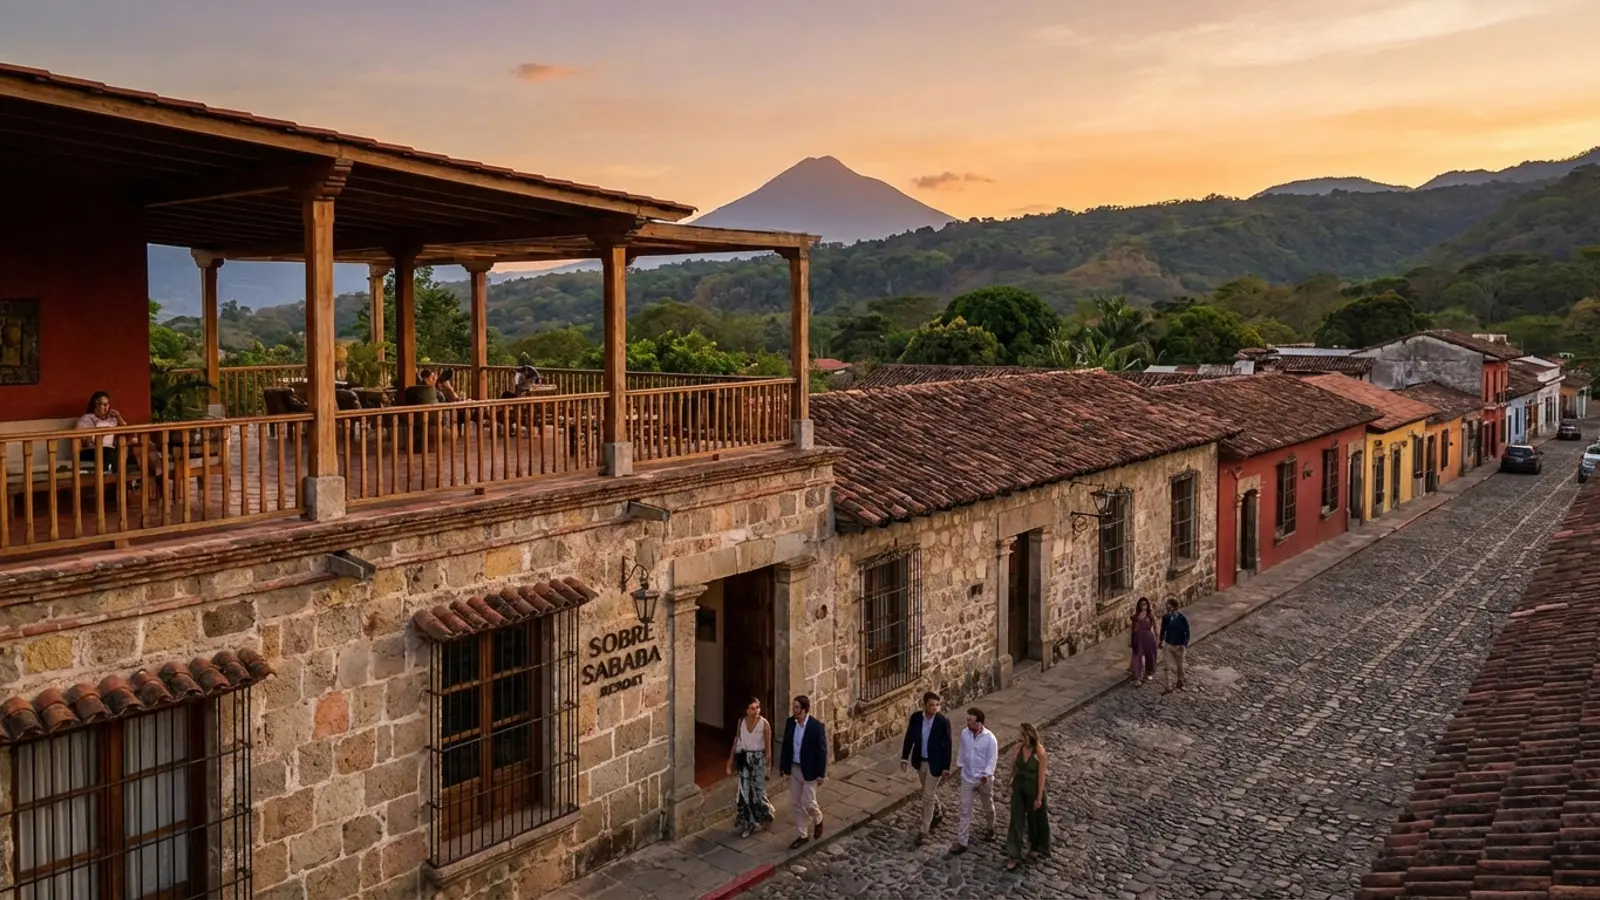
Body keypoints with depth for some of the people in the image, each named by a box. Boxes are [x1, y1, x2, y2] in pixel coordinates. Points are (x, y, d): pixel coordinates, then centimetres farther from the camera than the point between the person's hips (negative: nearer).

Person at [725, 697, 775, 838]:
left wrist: (767, 766, -7)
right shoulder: (741, 722, -3)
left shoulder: (764, 724, -13)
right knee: (745, 791, 6)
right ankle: (748, 823, 18)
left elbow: (768, 747, -8)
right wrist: (731, 761, 5)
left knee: (758, 789, 2)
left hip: (758, 759, -3)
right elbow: (736, 741, 6)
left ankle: (765, 818, 27)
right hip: (744, 759, 3)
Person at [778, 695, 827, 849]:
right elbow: (786, 745, 6)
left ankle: (818, 820, 33)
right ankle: (803, 835, 25)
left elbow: (822, 751, -14)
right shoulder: (790, 722, -4)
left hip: (809, 771, -5)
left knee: (808, 803, 1)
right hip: (793, 769, 5)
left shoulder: (816, 726, -20)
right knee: (798, 804, 12)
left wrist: (821, 774, -12)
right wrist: (783, 766, 9)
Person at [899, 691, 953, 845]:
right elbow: (909, 738, 0)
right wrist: (904, 758, 0)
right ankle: (938, 810, 52)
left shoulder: (943, 721, -20)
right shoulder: (915, 717, -11)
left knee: (928, 796, 0)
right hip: (920, 761, 4)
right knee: (928, 791, 24)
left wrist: (946, 767, -11)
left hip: (935, 763, -4)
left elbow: (947, 745, -13)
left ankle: (924, 831, 13)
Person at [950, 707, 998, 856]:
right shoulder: (964, 733, -9)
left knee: (987, 807, 19)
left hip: (984, 779, -2)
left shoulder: (990, 738, -20)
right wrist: (959, 764, 15)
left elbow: (992, 759, -16)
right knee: (965, 810, 2)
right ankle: (961, 842, 6)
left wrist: (986, 775, -21)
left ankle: (989, 829, 47)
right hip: (967, 778, 3)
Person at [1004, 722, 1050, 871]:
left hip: (1033, 788, -4)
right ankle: (1014, 855, 13)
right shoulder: (1019, 746, -9)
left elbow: (1041, 776, -16)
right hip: (1018, 786, 4)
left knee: (1034, 818, 17)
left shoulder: (1039, 752, -22)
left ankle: (1036, 847, 42)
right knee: (1016, 820, 5)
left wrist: (1039, 797, -13)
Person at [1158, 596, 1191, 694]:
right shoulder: (1165, 618, -10)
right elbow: (1163, 630, 5)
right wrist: (1161, 641, 13)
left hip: (1179, 646, -2)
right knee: (1169, 667, -1)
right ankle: (1168, 686, 5)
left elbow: (1187, 633, -11)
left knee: (1179, 666, 16)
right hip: (1168, 645, 2)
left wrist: (1185, 645, -16)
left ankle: (1180, 682, 40)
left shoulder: (1183, 618, -19)